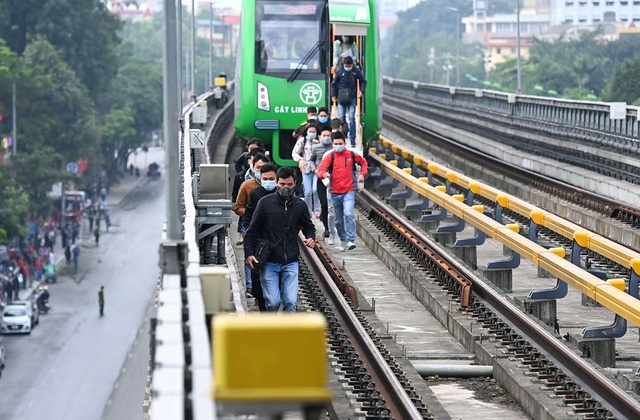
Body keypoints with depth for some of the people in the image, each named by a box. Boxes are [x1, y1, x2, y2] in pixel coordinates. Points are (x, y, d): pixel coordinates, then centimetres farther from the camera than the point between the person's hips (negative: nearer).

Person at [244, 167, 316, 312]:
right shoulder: (266, 202, -3)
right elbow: (252, 230, 2)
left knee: (291, 302, -7)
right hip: (269, 262, -2)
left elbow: (309, 226, 22)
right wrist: (249, 253, -6)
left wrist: (311, 238, -1)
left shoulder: (299, 205, 5)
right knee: (273, 302, -7)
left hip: (291, 262, 2)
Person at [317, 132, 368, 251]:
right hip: (335, 192, 1)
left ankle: (350, 240, -22)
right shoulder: (329, 156, 1)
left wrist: (362, 174, 10)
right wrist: (324, 174, -33)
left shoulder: (352, 155, 4)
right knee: (339, 220, 10)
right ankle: (343, 240, 28)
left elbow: (363, 162, 24)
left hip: (349, 191, -1)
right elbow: (320, 170, -11)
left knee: (349, 214, -22)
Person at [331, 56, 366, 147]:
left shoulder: (356, 71, -1)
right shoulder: (339, 71, -1)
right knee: (341, 118, 1)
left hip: (352, 98, -1)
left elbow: (363, 81, 12)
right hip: (341, 98, 1)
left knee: (352, 118, -3)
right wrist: (333, 95, 5)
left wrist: (361, 90, -3)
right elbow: (334, 84, 10)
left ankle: (352, 139, 2)